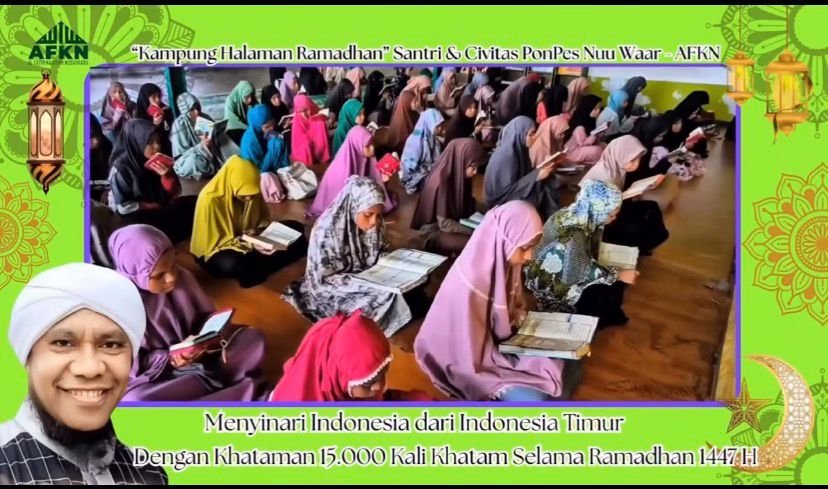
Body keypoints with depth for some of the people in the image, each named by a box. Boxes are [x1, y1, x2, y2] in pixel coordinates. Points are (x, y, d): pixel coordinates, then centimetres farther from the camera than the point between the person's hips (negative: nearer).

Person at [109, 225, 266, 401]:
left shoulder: (181, 277, -9)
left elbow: (206, 315, 4)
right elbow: (131, 365, -15)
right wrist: (170, 358, -28)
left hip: (201, 355, 4)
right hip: (158, 376, -4)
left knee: (253, 338, -6)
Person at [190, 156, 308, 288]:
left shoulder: (251, 191, -8)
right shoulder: (210, 200, -26)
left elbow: (264, 217, 10)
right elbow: (217, 243, -21)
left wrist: (259, 230, -13)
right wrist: (249, 245, -31)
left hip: (250, 239, 7)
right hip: (218, 249, -7)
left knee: (296, 229, -5)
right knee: (234, 265, -43)